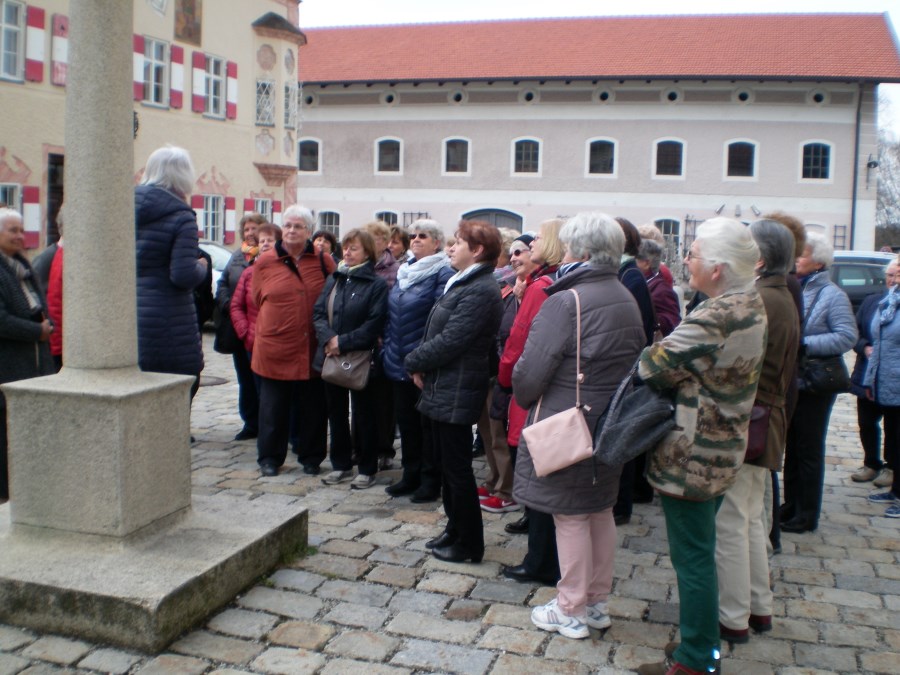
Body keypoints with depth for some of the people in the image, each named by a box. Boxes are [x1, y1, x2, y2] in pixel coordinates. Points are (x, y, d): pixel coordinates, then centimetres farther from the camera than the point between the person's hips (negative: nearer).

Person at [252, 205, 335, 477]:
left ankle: (311, 457, 23)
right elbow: (259, 300, 12)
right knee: (274, 406, 8)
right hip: (275, 349, -1)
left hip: (313, 349, 1)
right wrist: (277, 326, 10)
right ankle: (269, 457, 22)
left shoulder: (324, 262, 2)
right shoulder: (265, 263, 1)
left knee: (313, 407, 9)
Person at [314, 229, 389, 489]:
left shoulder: (376, 284, -8)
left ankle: (367, 469, 16)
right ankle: (341, 465, 27)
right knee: (336, 413, 14)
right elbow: (318, 312, 4)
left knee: (363, 416, 4)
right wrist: (329, 338, -14)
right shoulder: (334, 279, 10)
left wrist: (343, 342, -19)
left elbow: (374, 324, -16)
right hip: (331, 357, 6)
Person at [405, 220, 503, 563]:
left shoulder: (480, 291, -19)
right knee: (447, 466, 19)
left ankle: (469, 544, 14)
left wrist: (414, 361, -9)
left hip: (456, 394, -10)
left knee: (457, 470, 1)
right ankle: (455, 528, 33)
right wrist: (420, 362, 1)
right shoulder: (461, 283, 14)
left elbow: (449, 341, -23)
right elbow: (436, 332, 16)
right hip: (440, 388, 10)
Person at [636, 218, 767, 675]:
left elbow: (654, 365, -19)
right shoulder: (753, 306, 4)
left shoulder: (713, 319, -26)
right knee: (701, 550, 21)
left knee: (692, 557, 2)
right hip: (725, 449, 10)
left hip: (692, 457, -9)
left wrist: (650, 352, 1)